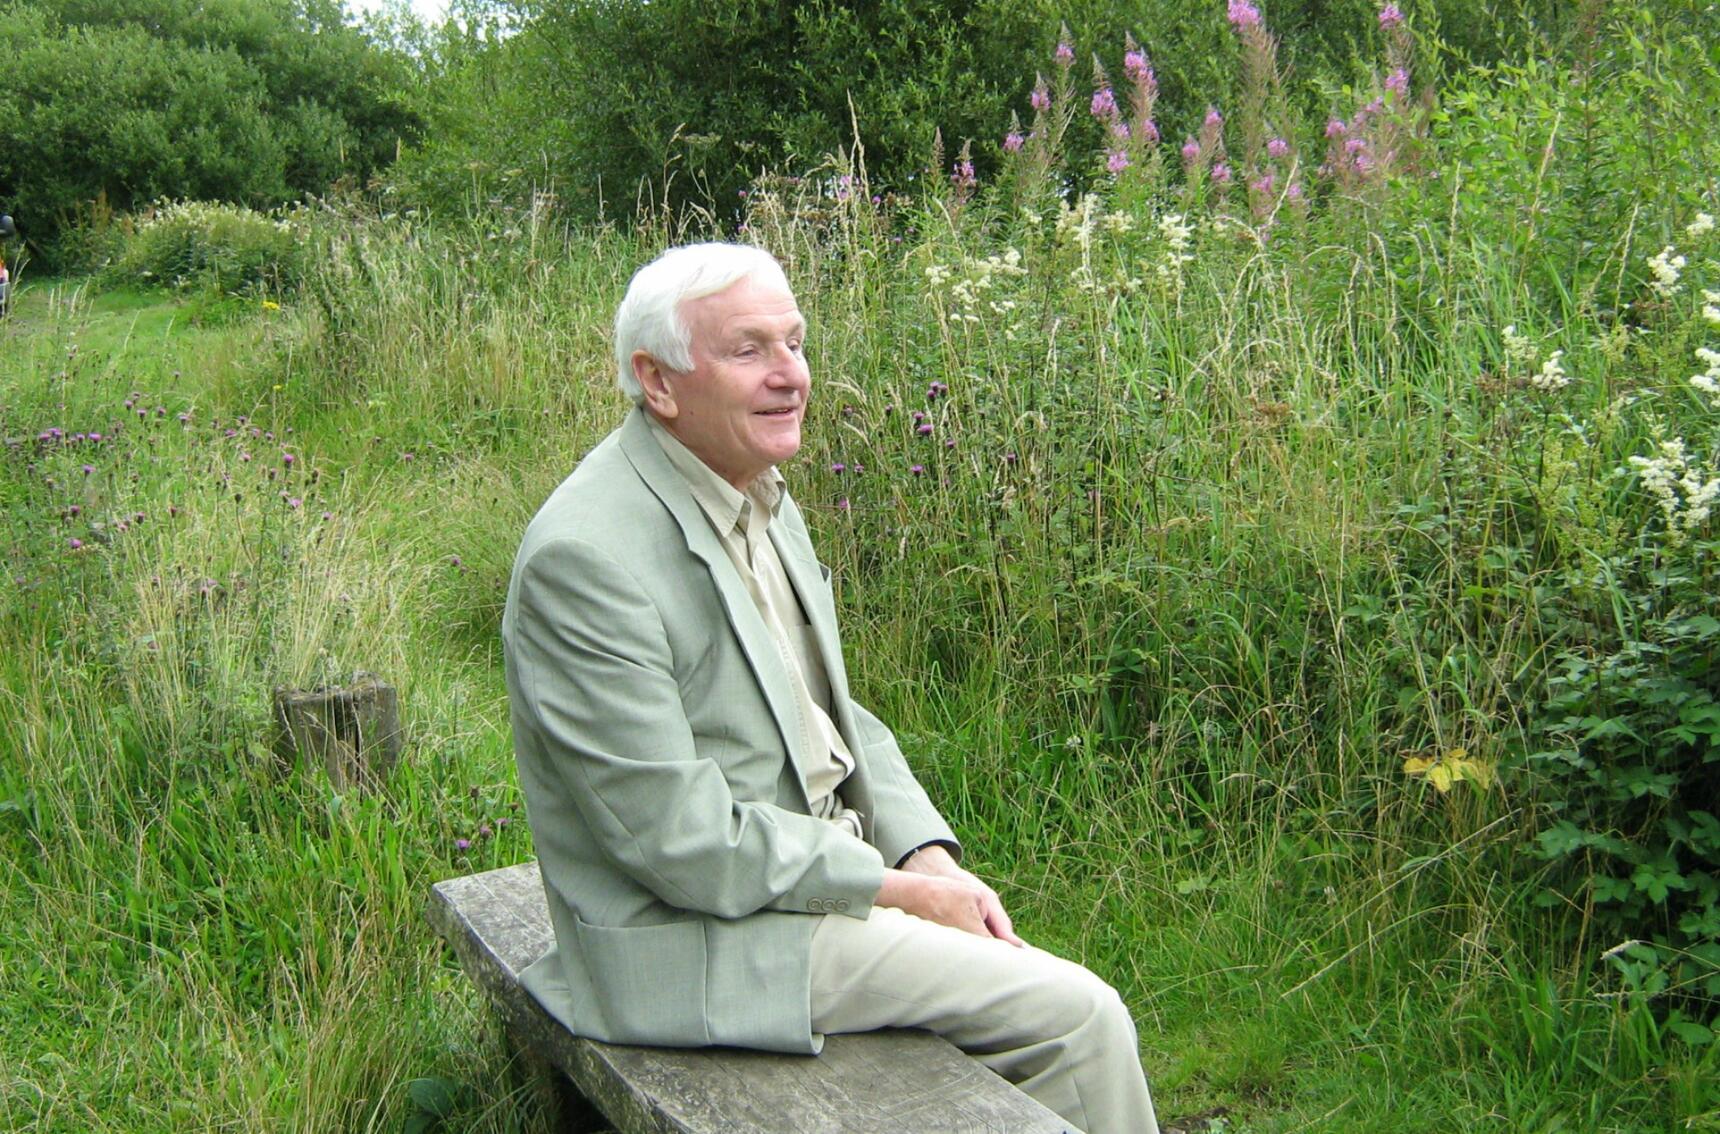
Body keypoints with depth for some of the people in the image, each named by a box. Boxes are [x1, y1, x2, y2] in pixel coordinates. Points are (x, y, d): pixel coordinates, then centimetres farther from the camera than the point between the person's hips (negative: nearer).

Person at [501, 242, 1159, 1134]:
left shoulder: (758, 495, 7)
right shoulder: (585, 556, -22)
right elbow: (678, 837, -23)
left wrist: (930, 855, 0)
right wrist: (900, 887, -15)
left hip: (820, 867, 9)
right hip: (695, 934, -9)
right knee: (1074, 1014, -12)